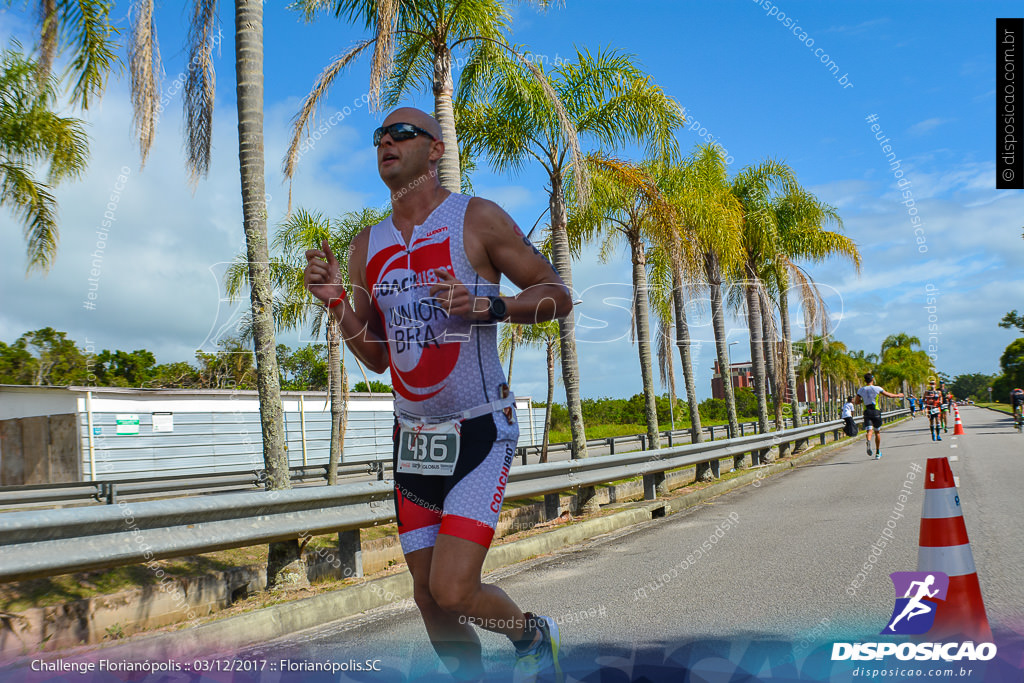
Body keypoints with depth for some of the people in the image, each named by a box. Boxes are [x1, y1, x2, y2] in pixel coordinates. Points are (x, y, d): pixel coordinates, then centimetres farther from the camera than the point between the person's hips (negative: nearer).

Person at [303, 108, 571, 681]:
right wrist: (336, 301, -2)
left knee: (453, 590, -12)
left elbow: (558, 296, -4)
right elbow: (376, 358, 13)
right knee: (430, 599, 10)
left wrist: (486, 305, -20)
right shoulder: (367, 247, 10)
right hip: (413, 439, 6)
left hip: (480, 433, -5)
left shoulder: (477, 219, -6)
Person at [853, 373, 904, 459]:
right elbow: (889, 395, 6)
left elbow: (856, 401, 4)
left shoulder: (861, 390, 2)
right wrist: (898, 395, 24)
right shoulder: (877, 388, -2)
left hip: (867, 412, 1)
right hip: (876, 411, -1)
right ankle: (877, 453, 20)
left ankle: (868, 441, -42)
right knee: (877, 432, 13)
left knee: (869, 430, -6)